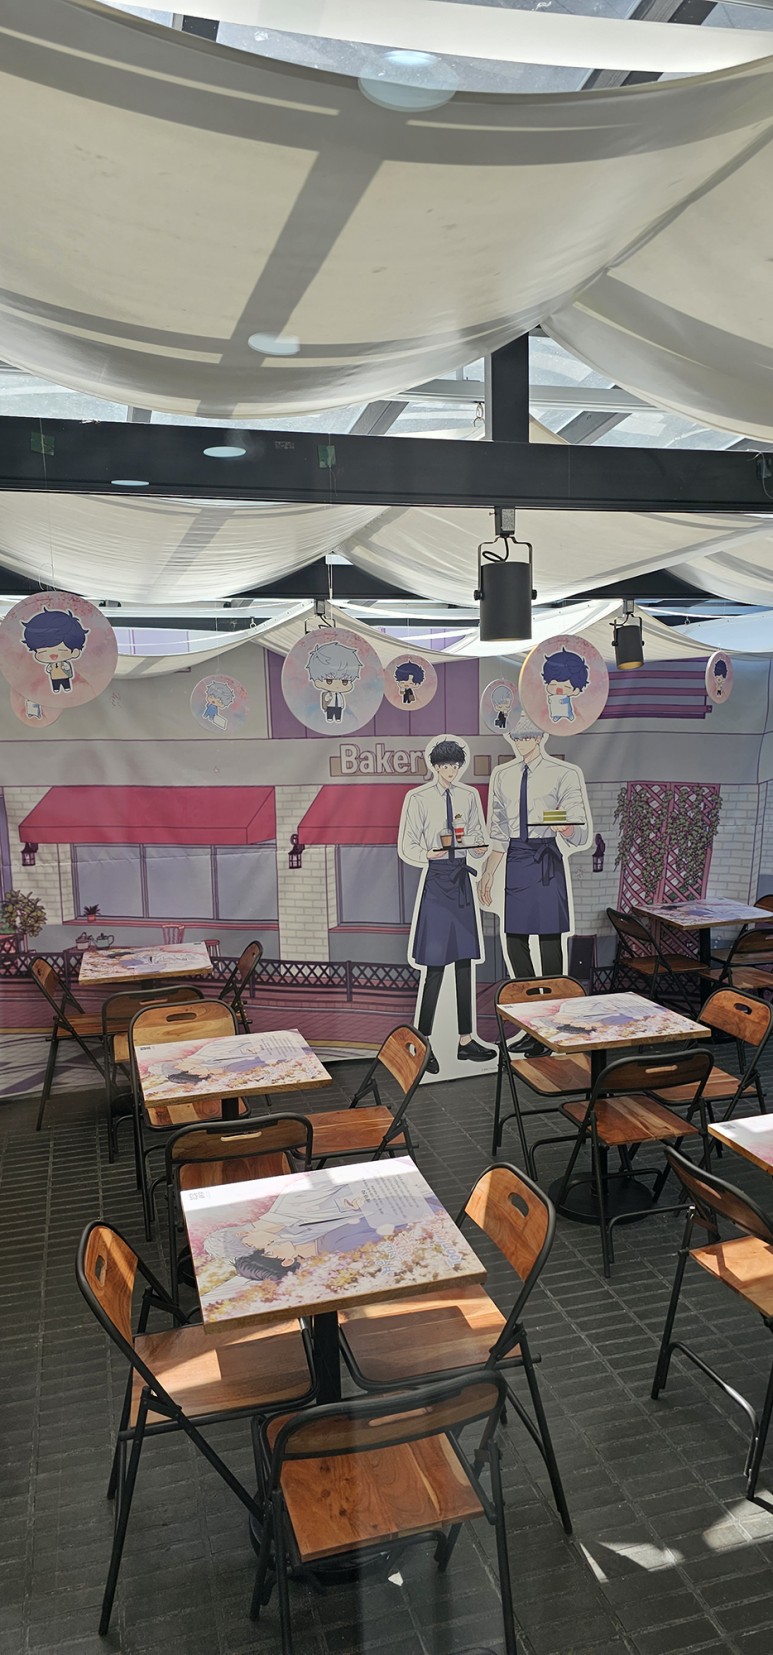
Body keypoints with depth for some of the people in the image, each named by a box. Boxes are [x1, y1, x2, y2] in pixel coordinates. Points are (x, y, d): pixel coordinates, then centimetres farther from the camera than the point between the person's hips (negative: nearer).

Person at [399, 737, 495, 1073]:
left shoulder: (469, 796, 10)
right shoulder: (418, 798, -4)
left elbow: (479, 839, 15)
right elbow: (406, 847, -6)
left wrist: (478, 847, -9)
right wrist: (428, 854, -26)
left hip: (461, 879, 5)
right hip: (434, 881, -5)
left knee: (464, 962, 7)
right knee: (435, 966, -6)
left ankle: (466, 1041, 17)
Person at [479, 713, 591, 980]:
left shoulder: (563, 774, -3)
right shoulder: (503, 775, 13)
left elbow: (578, 832, -9)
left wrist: (563, 827, -32)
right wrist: (488, 872, 13)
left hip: (547, 861, -5)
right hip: (515, 861, 5)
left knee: (549, 936, -5)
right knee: (514, 938, 7)